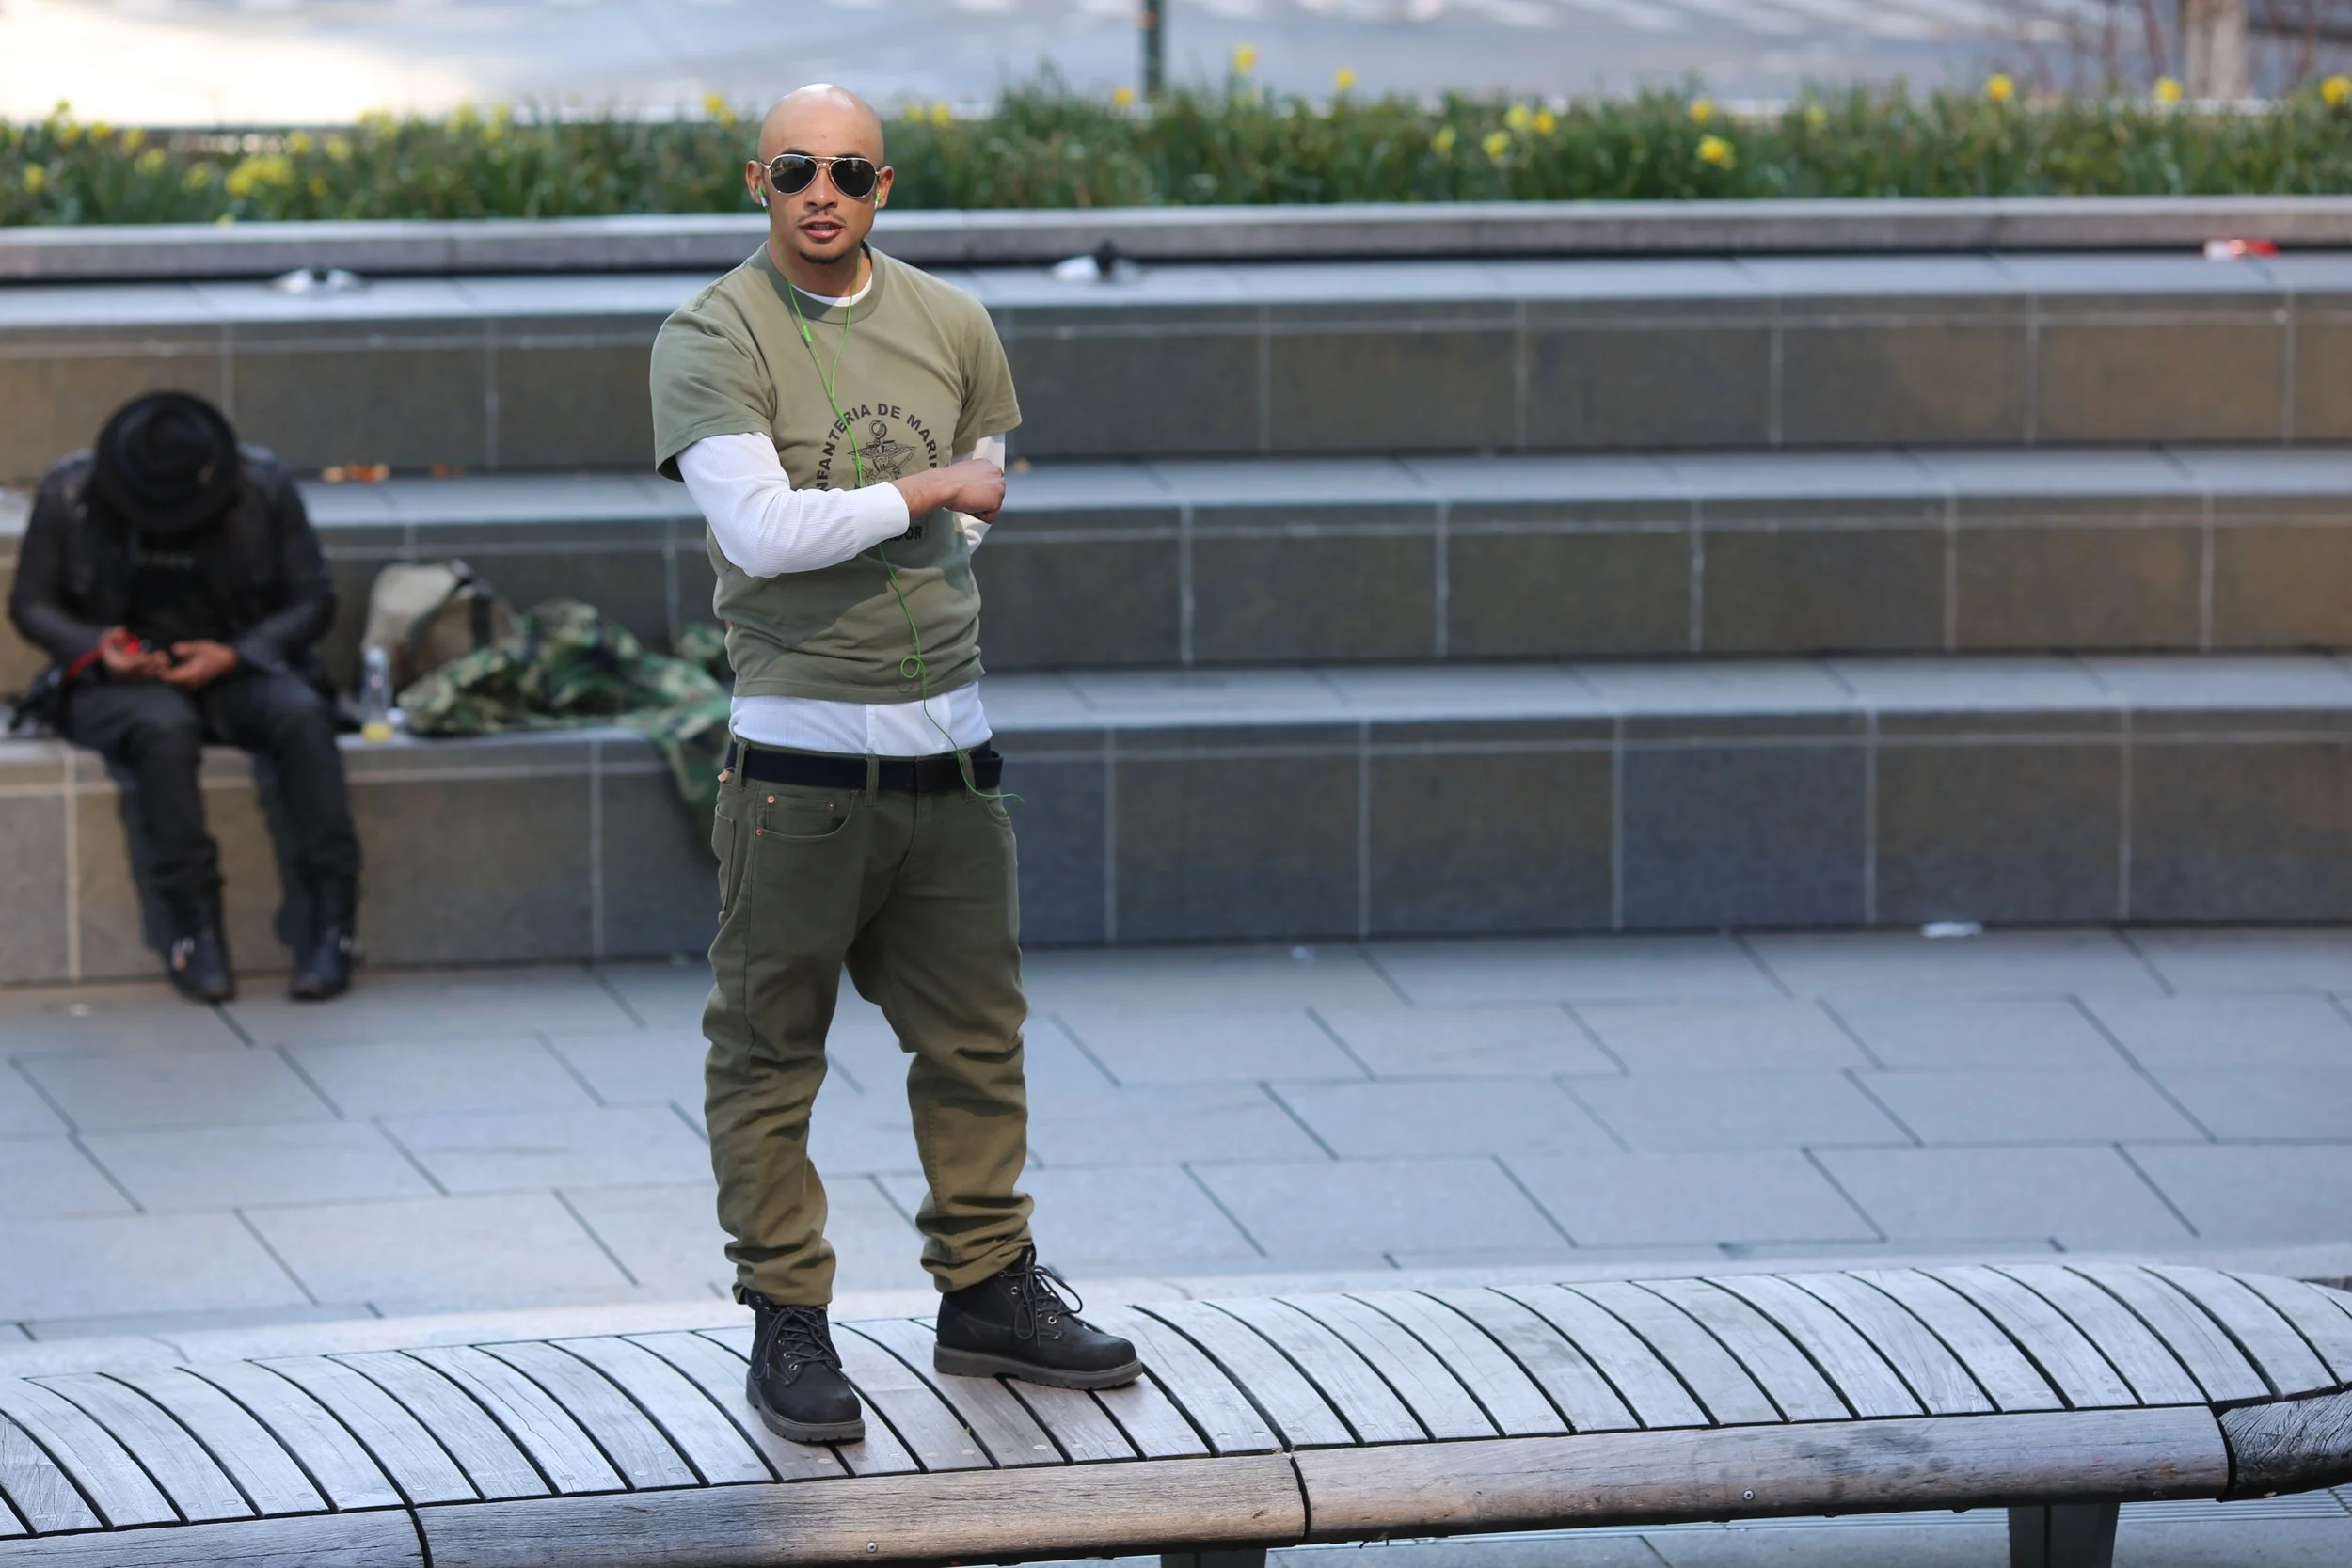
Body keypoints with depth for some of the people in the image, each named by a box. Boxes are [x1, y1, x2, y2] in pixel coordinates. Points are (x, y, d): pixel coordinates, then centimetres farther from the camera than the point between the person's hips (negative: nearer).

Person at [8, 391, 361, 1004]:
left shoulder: (264, 487, -5)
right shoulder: (67, 495, -6)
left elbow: (312, 601, 1)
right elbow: (30, 605, 5)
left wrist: (234, 655, -15)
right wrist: (98, 648, -15)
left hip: (236, 670, 1)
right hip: (119, 680, -1)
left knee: (302, 714, -32)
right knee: (164, 728, -38)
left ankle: (332, 922, -32)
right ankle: (195, 927, -32)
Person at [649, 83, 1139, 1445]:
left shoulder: (952, 325, 9)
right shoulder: (712, 339, -7)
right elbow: (759, 530, -18)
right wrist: (921, 495, -8)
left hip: (950, 743, 5)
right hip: (799, 757, -5)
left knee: (977, 1039, 12)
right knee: (771, 1052, 0)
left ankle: (988, 1291, 25)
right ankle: (788, 1324, 8)